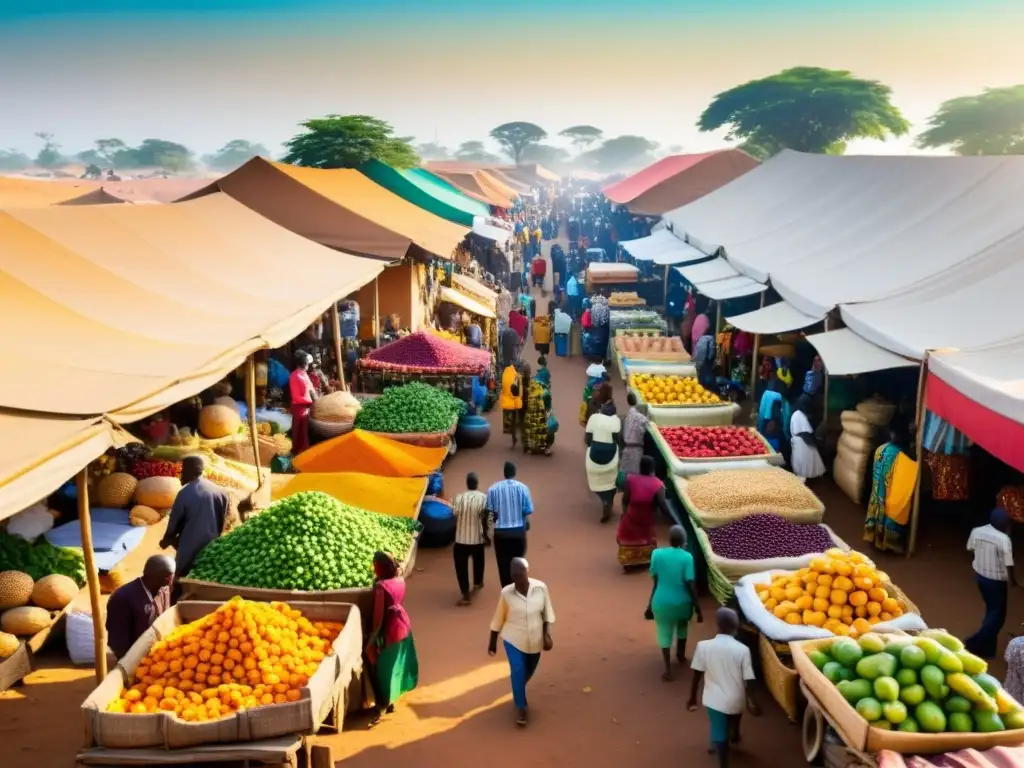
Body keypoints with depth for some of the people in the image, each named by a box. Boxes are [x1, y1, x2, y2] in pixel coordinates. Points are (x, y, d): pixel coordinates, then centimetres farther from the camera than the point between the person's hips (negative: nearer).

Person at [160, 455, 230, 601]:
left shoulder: (185, 493, -12)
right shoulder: (220, 492, 3)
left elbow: (174, 523, -3)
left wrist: (166, 540, 15)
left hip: (189, 550, -5)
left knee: (179, 586, 7)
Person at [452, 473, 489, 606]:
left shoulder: (459, 498, -9)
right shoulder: (483, 497, -9)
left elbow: (455, 516, -4)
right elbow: (484, 518, -8)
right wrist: (485, 534, 4)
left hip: (461, 538, -2)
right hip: (477, 538, 2)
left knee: (461, 566, 4)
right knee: (478, 561, 27)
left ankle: (466, 595, -2)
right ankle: (478, 583, 47)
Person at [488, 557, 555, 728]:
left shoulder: (541, 588, -16)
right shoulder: (506, 592, -18)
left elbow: (547, 613, -4)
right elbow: (498, 619, -6)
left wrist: (547, 635, -10)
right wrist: (492, 641, 1)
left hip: (535, 640, 2)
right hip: (513, 639, -2)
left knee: (528, 672, 20)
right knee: (517, 672, -12)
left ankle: (518, 694, 50)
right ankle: (521, 707, 9)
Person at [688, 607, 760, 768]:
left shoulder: (703, 646, -17)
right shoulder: (742, 649, -18)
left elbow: (697, 675, -9)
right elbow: (748, 680, -12)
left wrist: (692, 698, 4)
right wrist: (752, 702, 3)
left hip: (714, 699, -2)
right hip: (735, 700, 2)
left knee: (720, 734, 11)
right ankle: (734, 736, 61)